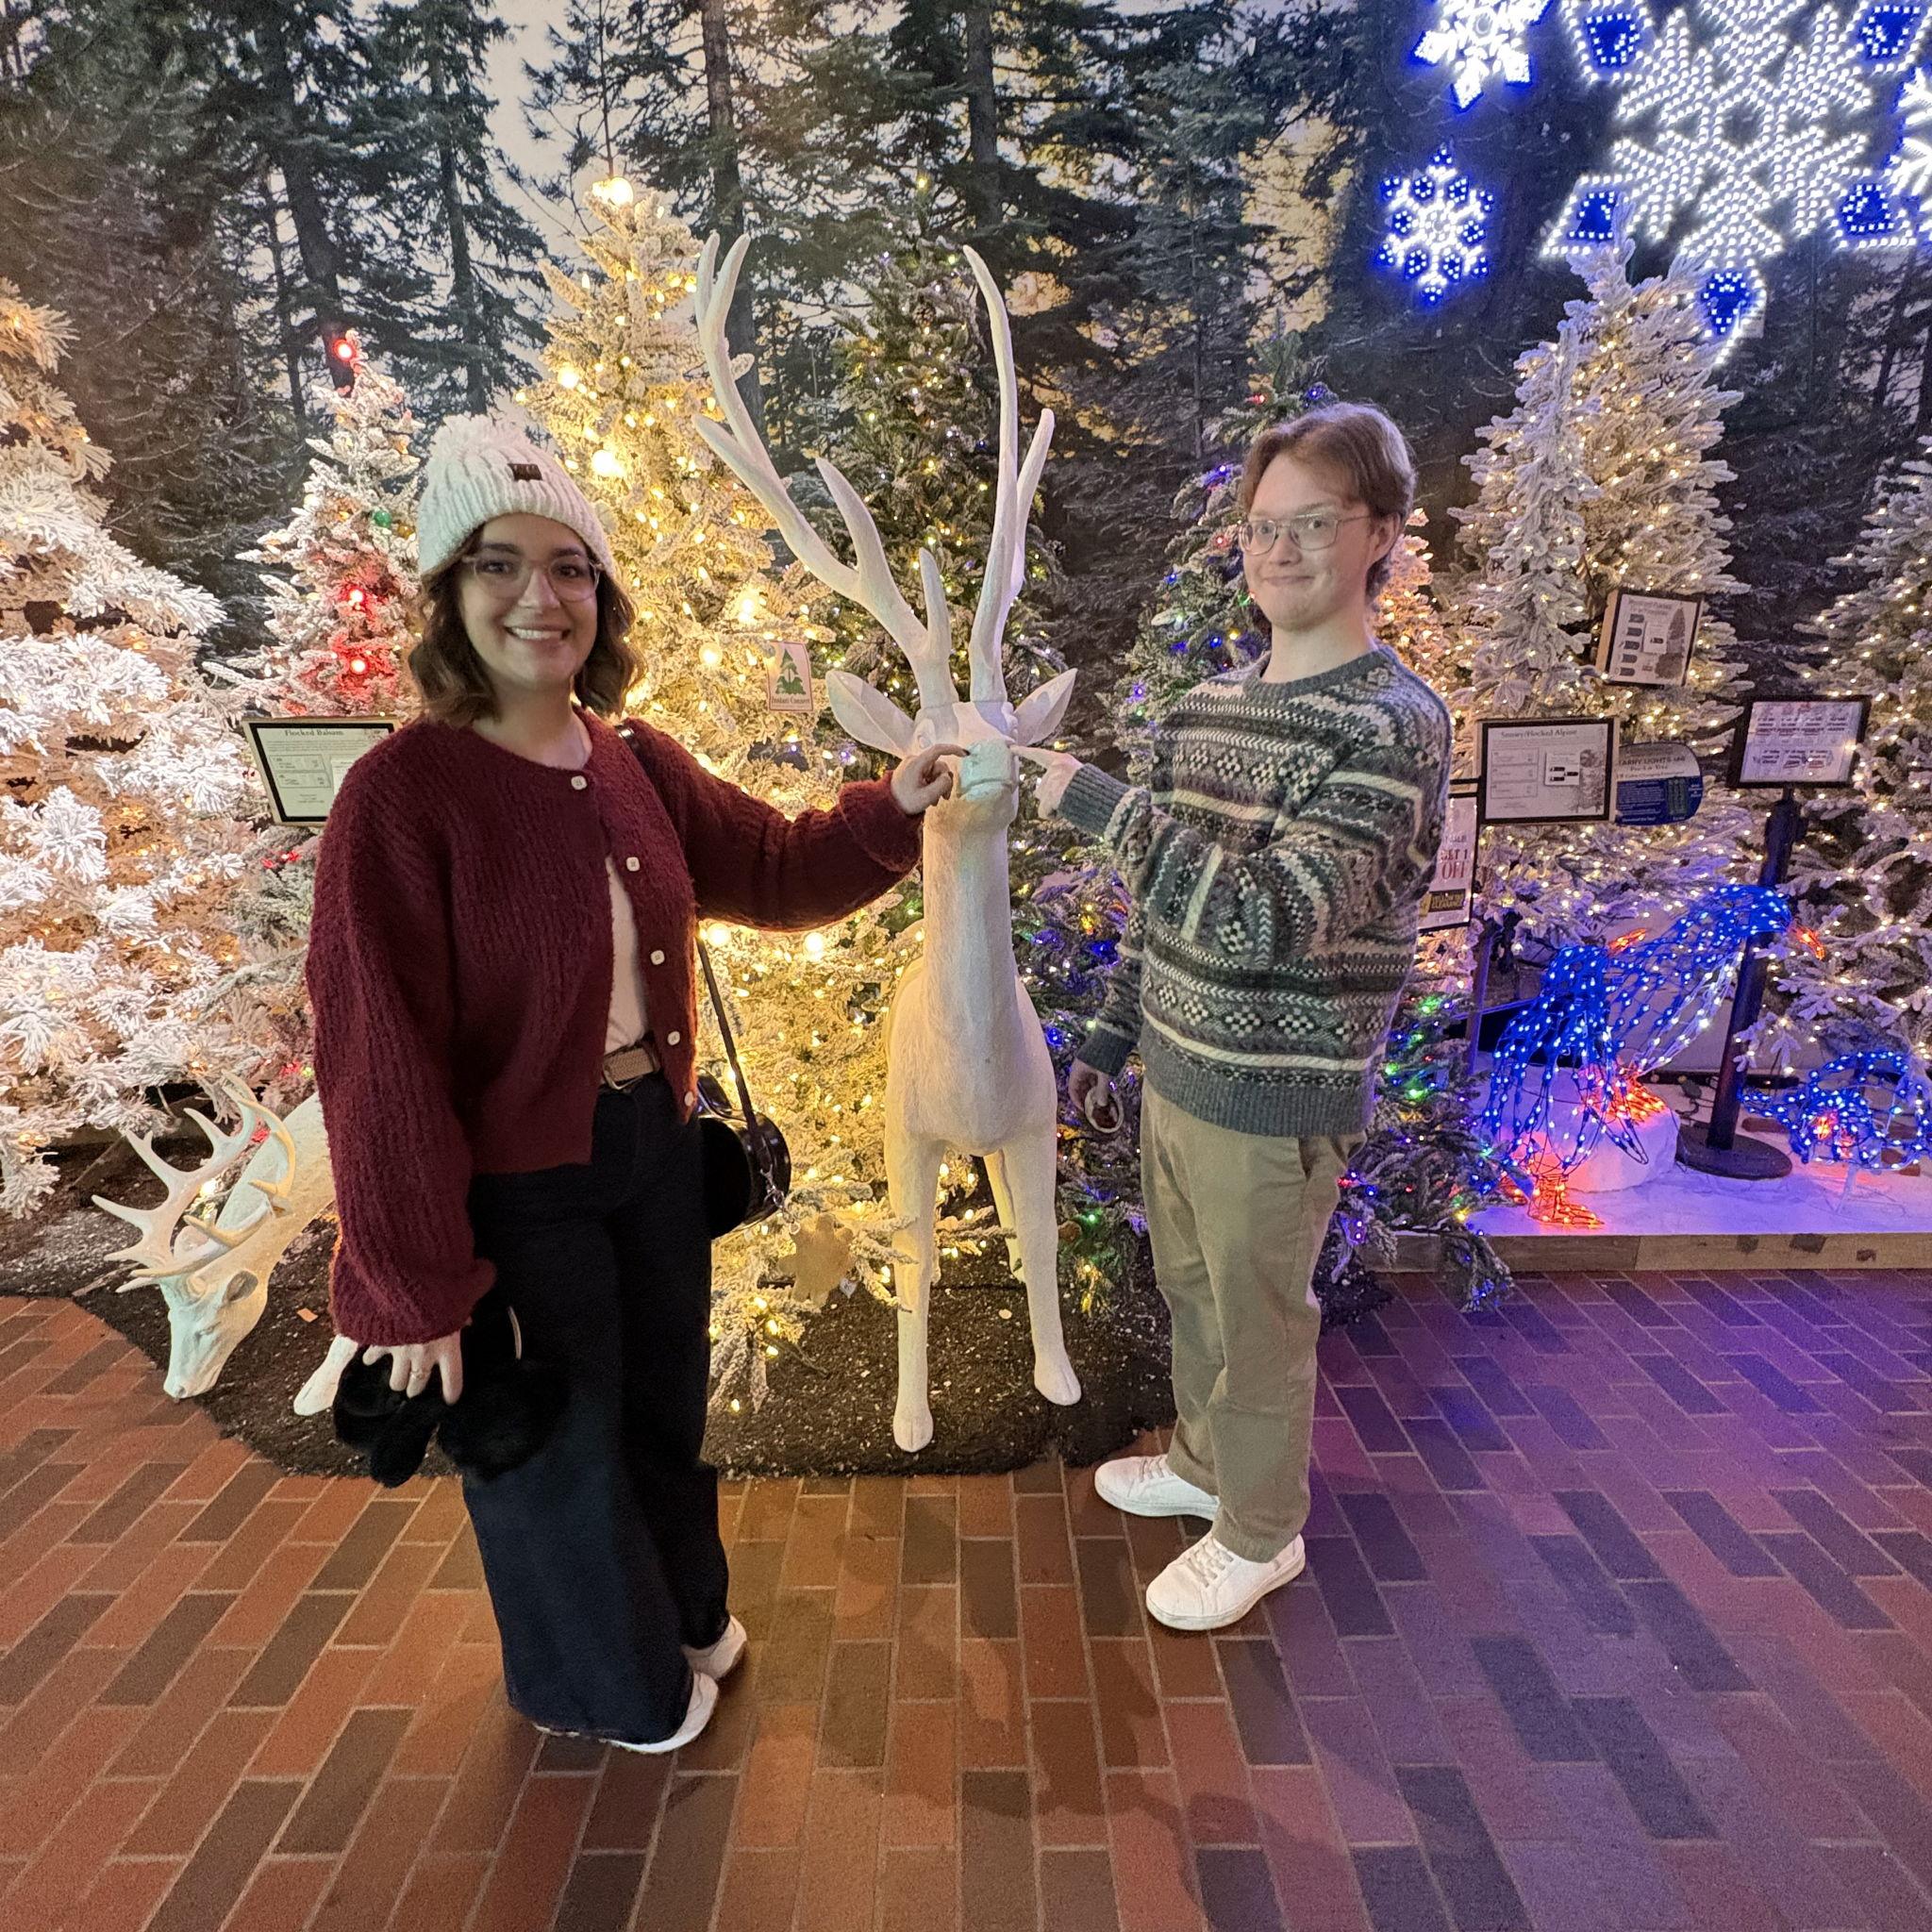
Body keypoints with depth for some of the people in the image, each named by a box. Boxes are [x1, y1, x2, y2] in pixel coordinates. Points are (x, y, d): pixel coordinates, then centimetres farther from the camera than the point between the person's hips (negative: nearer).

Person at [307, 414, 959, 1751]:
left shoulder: (640, 763, -2)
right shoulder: (400, 796, -21)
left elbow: (770, 870, 7)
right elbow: (381, 1060, -20)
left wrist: (894, 808, -9)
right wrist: (417, 1289, -17)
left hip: (656, 1138, 6)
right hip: (515, 1184, -6)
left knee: (666, 1398, 27)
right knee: (556, 1441, 19)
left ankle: (684, 1606, 57)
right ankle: (607, 1678, 50)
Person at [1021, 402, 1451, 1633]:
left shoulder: (1394, 724, -17)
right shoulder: (1210, 705, 7)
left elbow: (1270, 918, -29)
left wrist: (1104, 804, -29)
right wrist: (1111, 1035, 16)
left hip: (1277, 1097, -7)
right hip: (1175, 1073, 7)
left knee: (1259, 1321, 12)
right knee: (1191, 1292, 23)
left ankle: (1260, 1534, 37)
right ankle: (1205, 1462, 49)